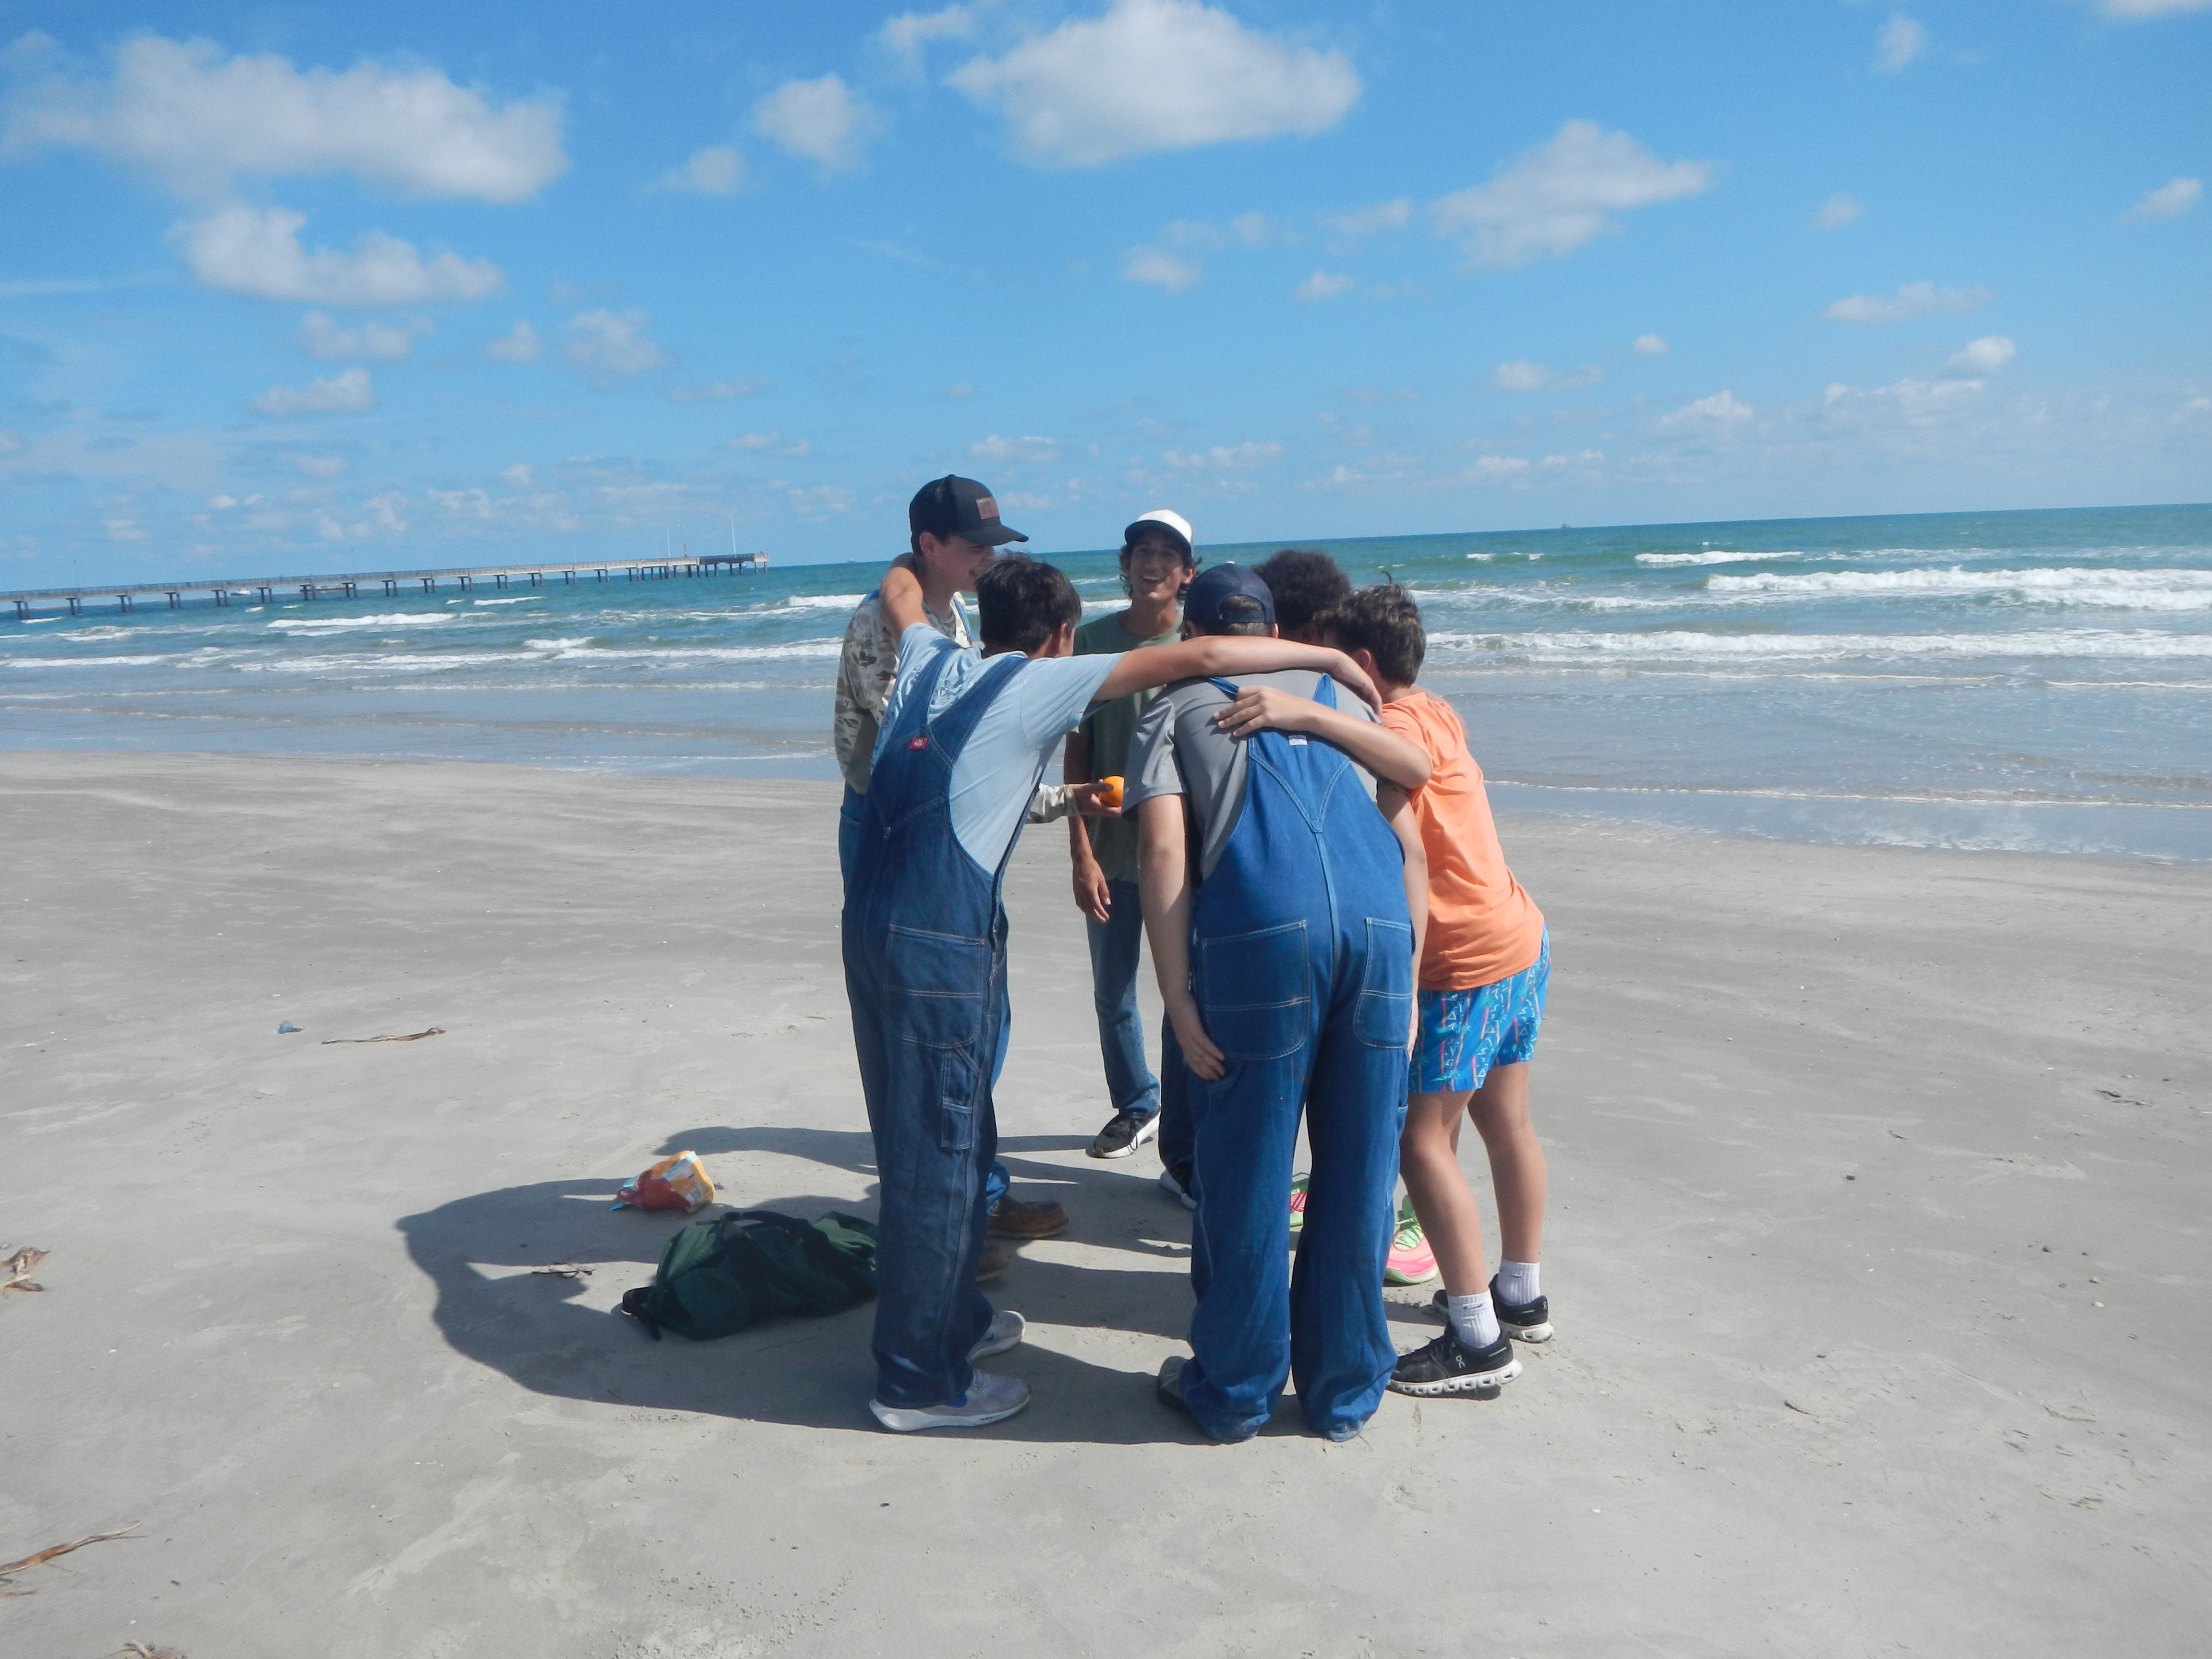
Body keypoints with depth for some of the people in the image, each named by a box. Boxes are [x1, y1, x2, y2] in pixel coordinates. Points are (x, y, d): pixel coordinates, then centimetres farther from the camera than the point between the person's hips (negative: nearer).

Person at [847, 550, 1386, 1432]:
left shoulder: (933, 660, 14)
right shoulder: (1040, 683, -4)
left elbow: (899, 586, 36)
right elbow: (1195, 657, -8)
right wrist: (1326, 657, 0)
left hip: (874, 923, 8)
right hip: (940, 940, -8)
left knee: (927, 1136, 20)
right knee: (938, 1152, 1)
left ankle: (952, 1317, 35)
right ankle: (919, 1380, 12)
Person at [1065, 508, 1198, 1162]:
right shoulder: (1093, 639, 1)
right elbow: (1078, 749, 1)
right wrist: (1081, 853, -4)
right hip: (1110, 850, 2)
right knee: (1112, 996, 13)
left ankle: (1186, 1145, 12)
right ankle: (1135, 1106, 37)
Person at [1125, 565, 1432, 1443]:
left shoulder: (1173, 708, 17)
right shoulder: (1332, 693, 30)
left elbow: (1165, 852, 1)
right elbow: (1411, 844, 20)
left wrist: (1178, 998, -2)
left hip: (1260, 934, -3)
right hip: (1378, 929, 4)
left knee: (1244, 1179, 9)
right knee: (1359, 1178, 13)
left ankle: (1234, 1389, 23)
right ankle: (1345, 1390, 26)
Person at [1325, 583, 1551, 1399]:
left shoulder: (1402, 723, -16)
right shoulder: (1433, 714, 12)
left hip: (1465, 966, -10)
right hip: (1520, 938, 10)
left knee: (1422, 1140, -7)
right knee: (1504, 1119, 19)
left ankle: (1479, 1340, -2)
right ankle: (1521, 1295, 33)